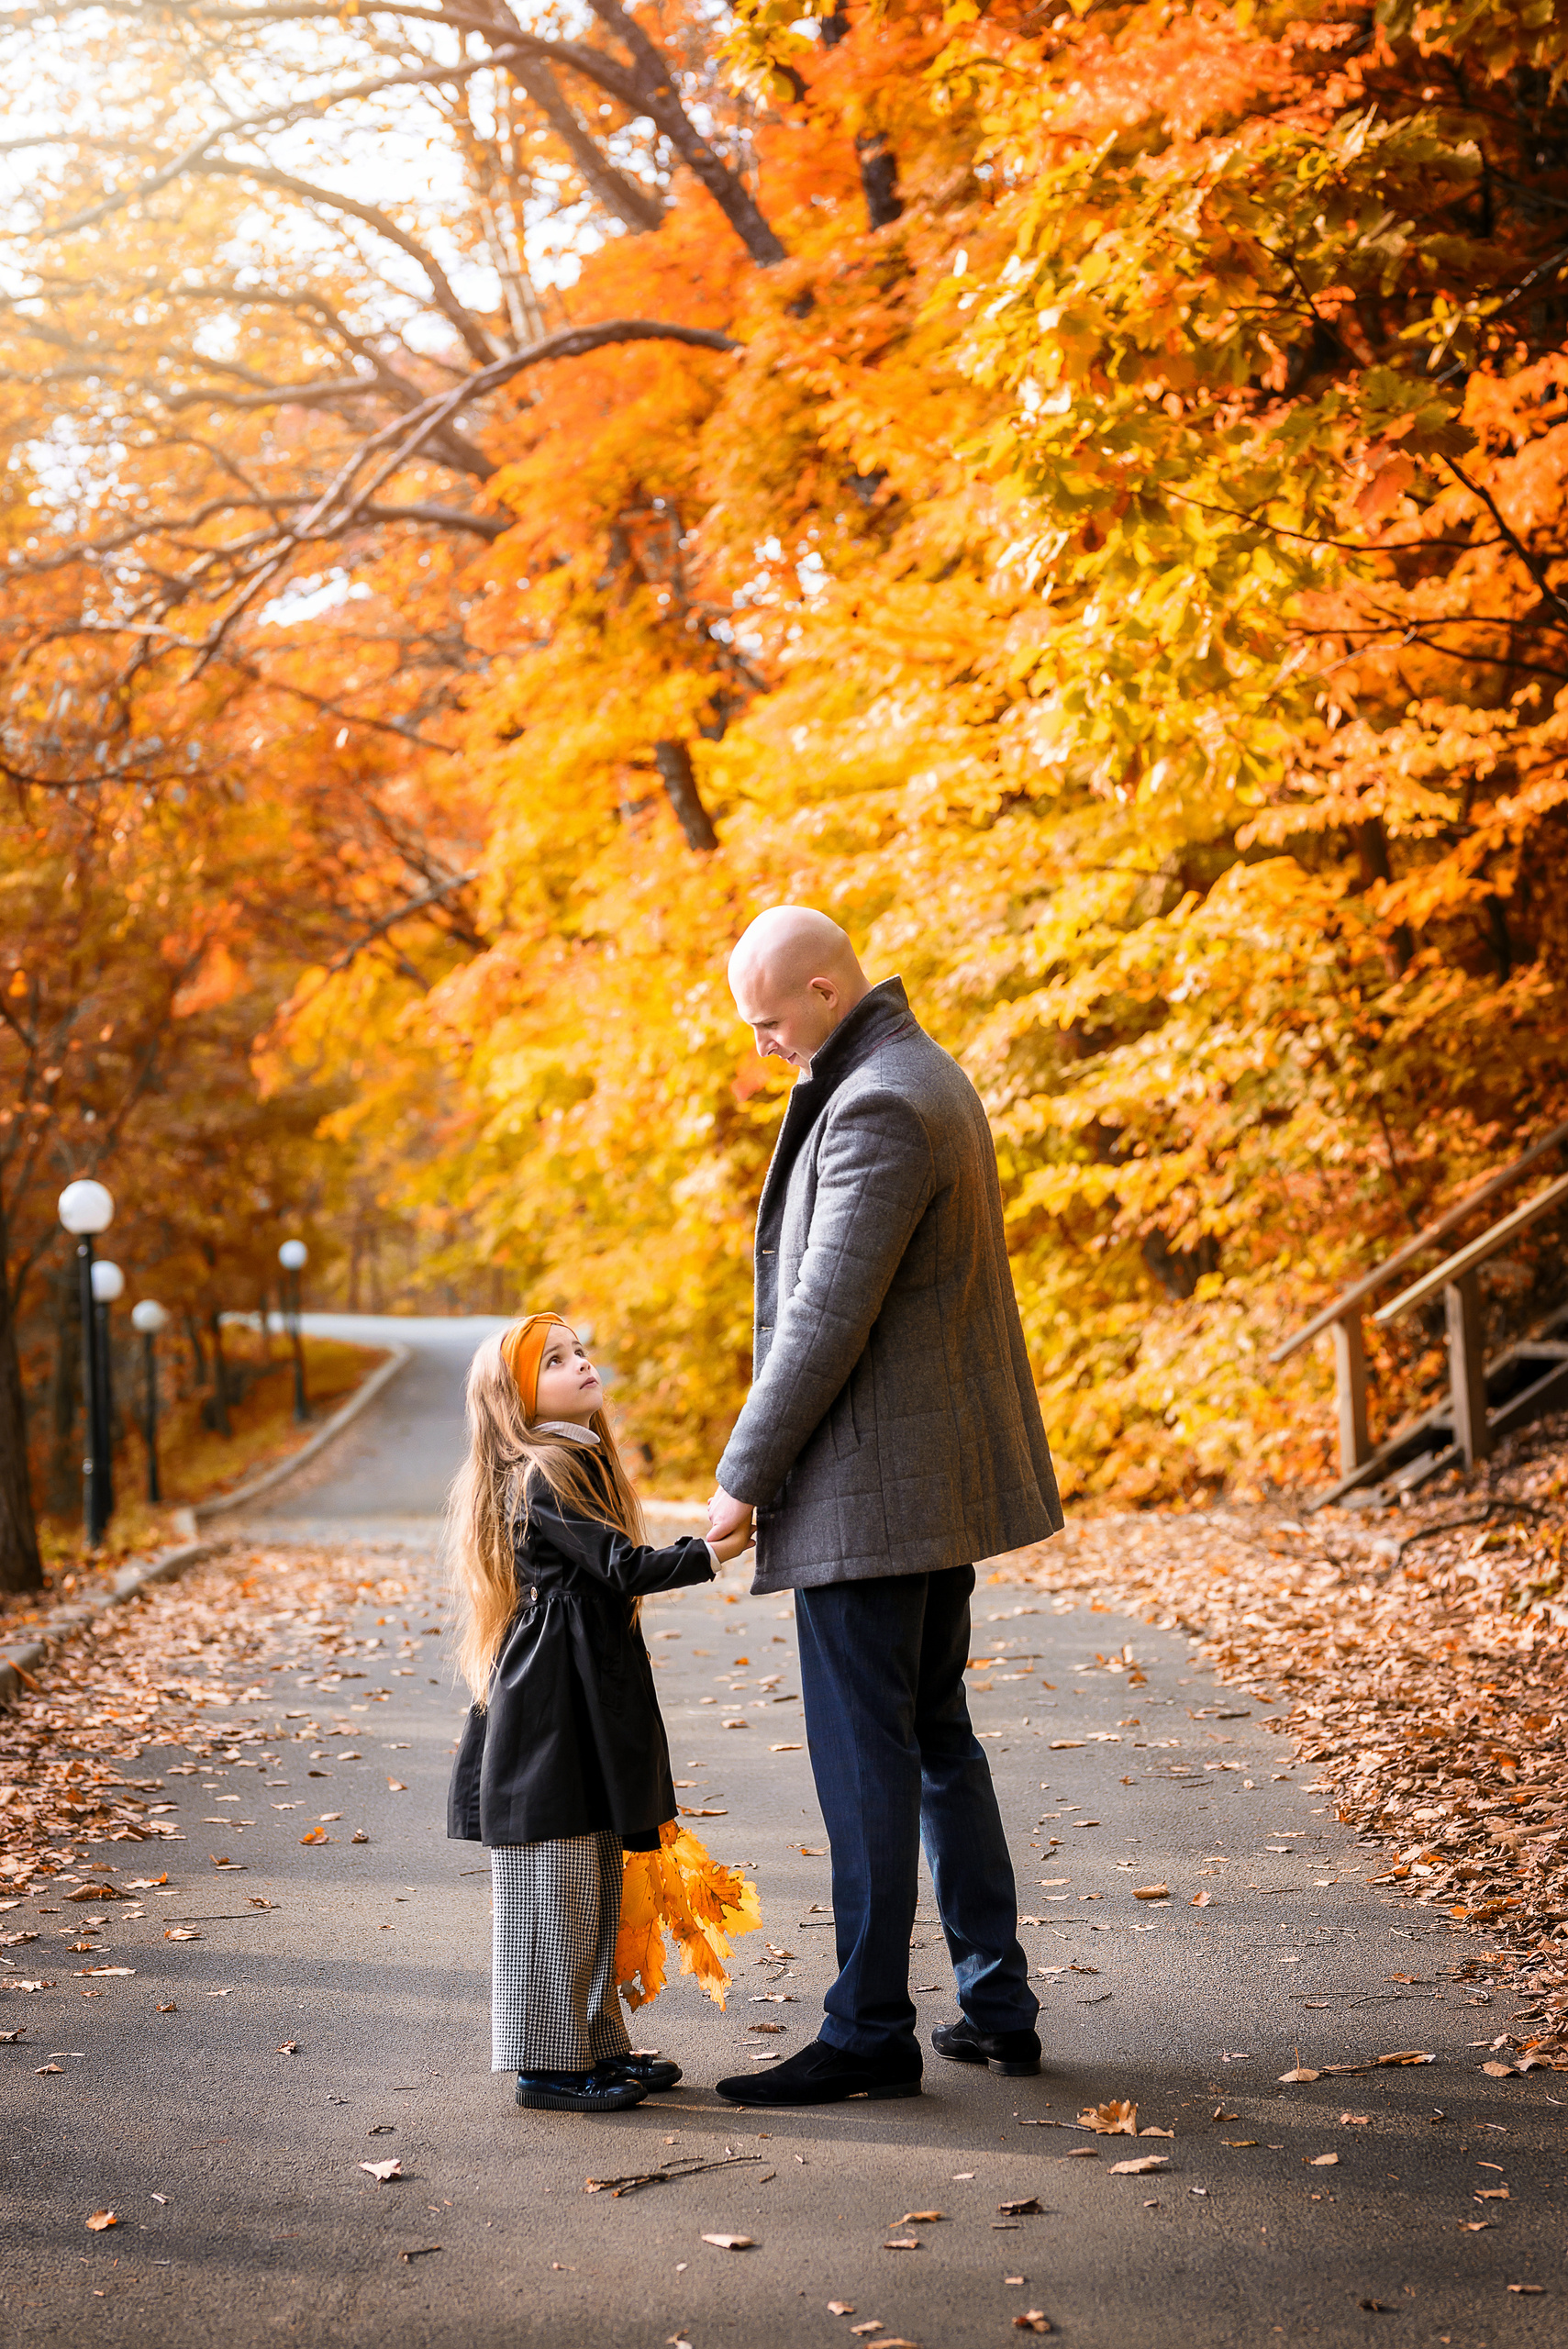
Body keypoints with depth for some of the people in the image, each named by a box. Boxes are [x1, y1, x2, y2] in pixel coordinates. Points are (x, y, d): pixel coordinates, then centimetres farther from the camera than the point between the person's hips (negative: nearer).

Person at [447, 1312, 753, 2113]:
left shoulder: (579, 1463, 16)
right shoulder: (542, 1475, -15)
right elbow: (621, 1567, -21)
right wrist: (709, 1553, -22)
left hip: (592, 1697, 10)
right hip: (553, 1705, -10)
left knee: (595, 1887, 15)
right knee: (556, 1885, -4)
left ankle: (596, 2044, 23)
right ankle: (549, 2064, 3)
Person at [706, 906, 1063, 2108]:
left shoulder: (877, 1107, -20)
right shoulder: (928, 1075, 14)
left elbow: (825, 1319, -21)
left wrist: (743, 1477, -15)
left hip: (869, 1488, -11)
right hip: (941, 1479, 11)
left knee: (865, 1757, -3)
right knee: (936, 1736, 17)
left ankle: (870, 2031, 5)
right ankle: (999, 2002, 23)